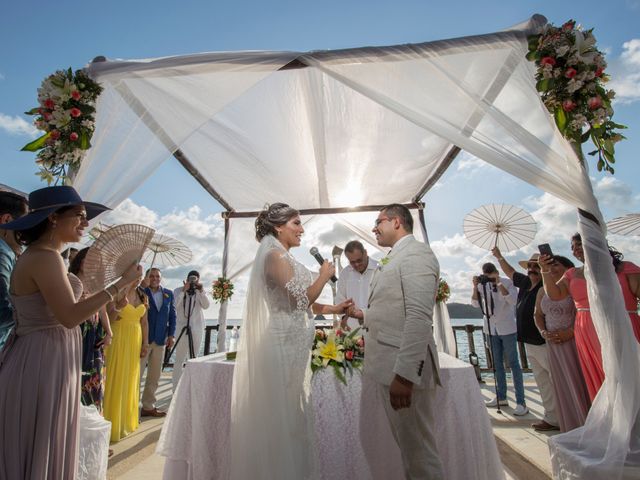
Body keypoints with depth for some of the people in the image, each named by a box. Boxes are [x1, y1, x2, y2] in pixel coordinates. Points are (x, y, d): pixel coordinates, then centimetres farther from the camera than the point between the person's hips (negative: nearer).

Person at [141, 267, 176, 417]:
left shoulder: (169, 294, 7)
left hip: (160, 340, 5)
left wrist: (171, 335, 1)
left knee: (155, 376, 13)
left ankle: (148, 406, 26)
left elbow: (172, 315, 9)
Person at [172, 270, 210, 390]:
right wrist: (184, 290, -19)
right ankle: (176, 388, 10)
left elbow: (206, 305, -10)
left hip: (197, 329, 2)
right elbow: (175, 305, -13)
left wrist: (201, 291, -19)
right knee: (179, 359, 1)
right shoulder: (178, 290, 4)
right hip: (182, 327, -1)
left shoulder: (201, 293, 7)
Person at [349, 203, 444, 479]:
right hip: (387, 366, 9)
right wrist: (364, 316, 13)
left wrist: (404, 374, -25)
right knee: (405, 445, 20)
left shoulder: (416, 253, -12)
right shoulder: (394, 259, 18)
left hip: (404, 368, -9)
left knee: (418, 451, 5)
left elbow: (419, 317, -22)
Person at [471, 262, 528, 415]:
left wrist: (499, 284, -27)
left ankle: (521, 402, 4)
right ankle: (501, 397, 22)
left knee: (513, 363, -2)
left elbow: (513, 300, -21)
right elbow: (475, 303, -6)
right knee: (497, 363, 11)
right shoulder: (483, 285, 2)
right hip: (491, 328, 4)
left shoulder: (507, 282, -7)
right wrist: (475, 287, -18)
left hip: (507, 328, -4)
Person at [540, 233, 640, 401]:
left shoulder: (625, 268, 1)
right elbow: (554, 295, -1)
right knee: (599, 384, 12)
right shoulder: (572, 274, 9)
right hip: (588, 337, 3)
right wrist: (546, 271, -14)